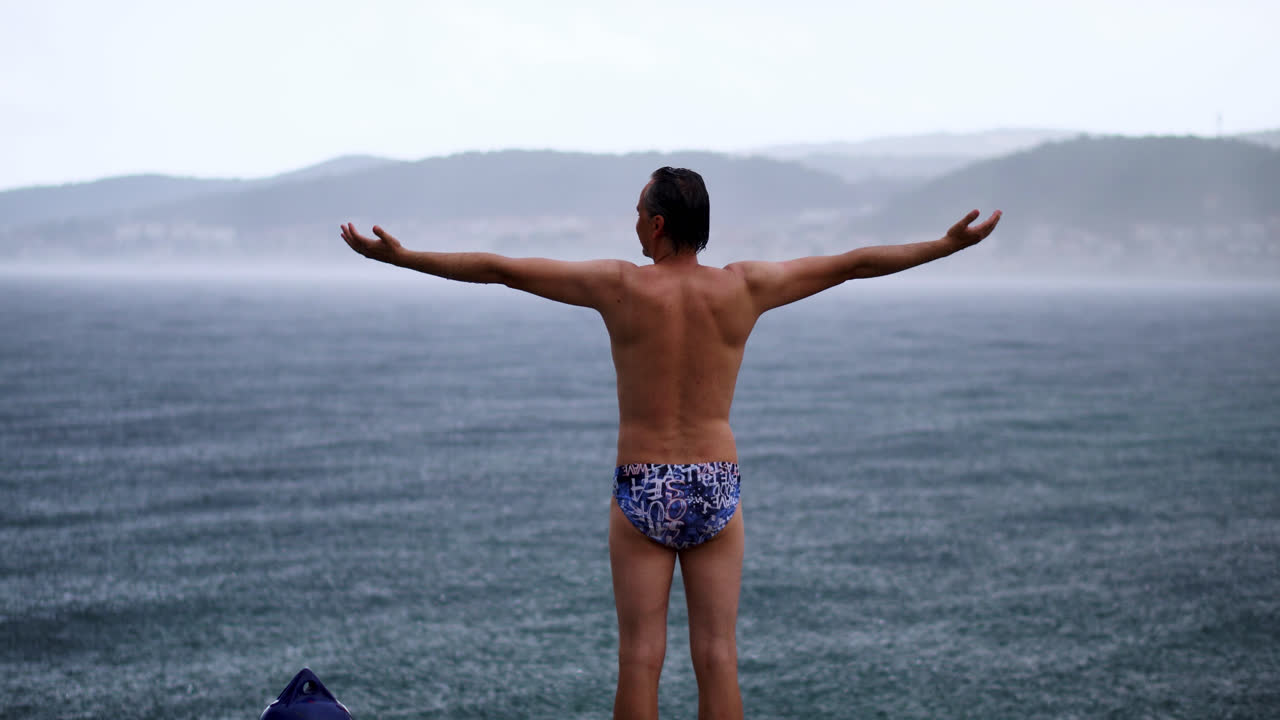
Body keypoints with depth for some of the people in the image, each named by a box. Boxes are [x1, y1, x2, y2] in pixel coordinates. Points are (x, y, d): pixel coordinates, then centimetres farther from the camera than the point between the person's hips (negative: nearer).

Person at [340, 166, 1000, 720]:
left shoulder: (619, 286, -7)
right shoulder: (743, 288, -1)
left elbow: (500, 268, -4)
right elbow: (853, 264, 5)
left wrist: (399, 255, 3)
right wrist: (951, 244, 14)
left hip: (642, 489, -1)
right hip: (717, 488, 2)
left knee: (640, 660, 2)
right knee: (718, 657, 5)